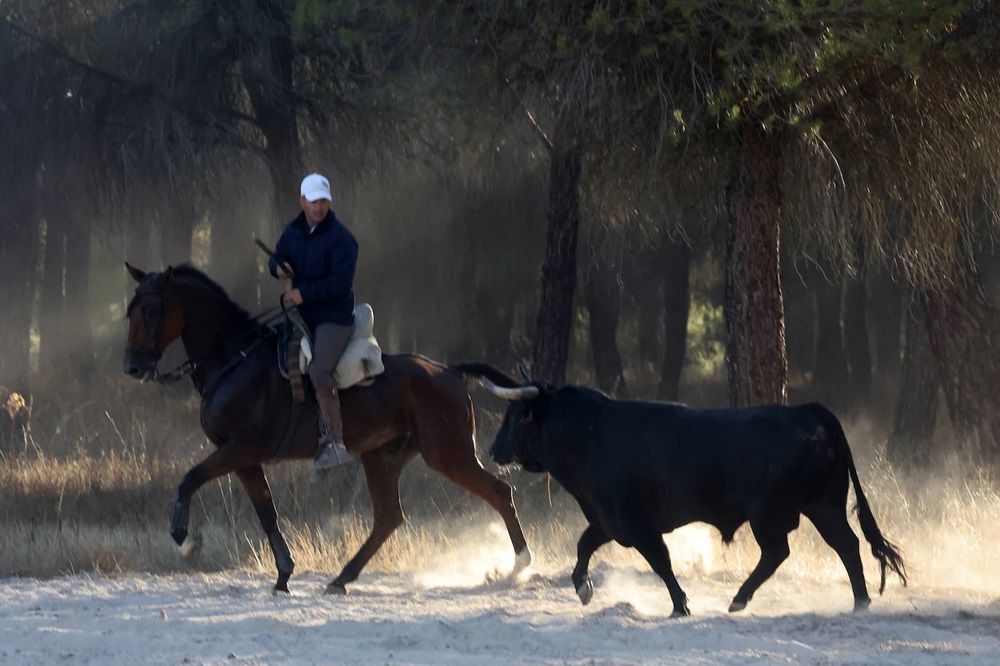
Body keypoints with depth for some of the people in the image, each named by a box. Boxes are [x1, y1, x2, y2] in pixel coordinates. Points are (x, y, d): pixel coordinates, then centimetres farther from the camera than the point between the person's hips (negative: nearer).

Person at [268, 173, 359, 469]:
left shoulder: (341, 239, -13)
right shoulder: (293, 232, 8)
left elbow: (341, 281, -21)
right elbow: (277, 258, 20)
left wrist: (304, 292, -24)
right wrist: (278, 268, -5)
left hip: (334, 317, -8)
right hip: (303, 315, 8)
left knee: (318, 371, -25)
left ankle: (336, 442, -24)